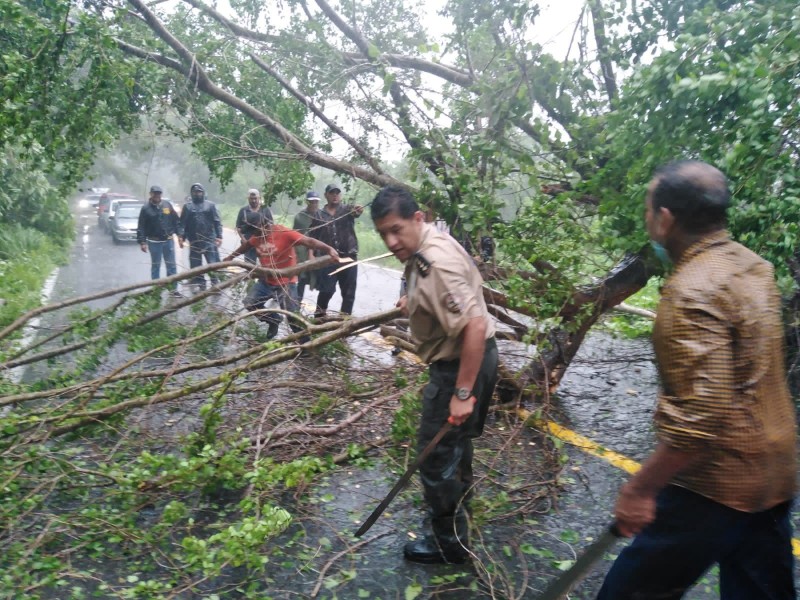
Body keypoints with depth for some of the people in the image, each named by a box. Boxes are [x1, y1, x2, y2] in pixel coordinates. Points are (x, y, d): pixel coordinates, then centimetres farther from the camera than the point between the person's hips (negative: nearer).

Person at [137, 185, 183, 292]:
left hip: (168, 240, 2)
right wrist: (142, 242, -9)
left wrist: (180, 235, 1)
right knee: (155, 266, 8)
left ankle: (174, 288, 12)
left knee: (171, 265, 5)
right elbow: (141, 227, -4)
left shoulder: (167, 205, 4)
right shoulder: (146, 209, -2)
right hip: (154, 242, -2)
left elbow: (176, 221, 6)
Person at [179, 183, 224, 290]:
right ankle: (200, 285, 14)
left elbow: (217, 222, 2)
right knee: (195, 266, 6)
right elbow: (183, 224, 9)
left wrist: (219, 236, -6)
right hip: (194, 241, 2)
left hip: (209, 240, -2)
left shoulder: (210, 205, 7)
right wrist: (181, 237, -1)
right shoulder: (187, 207, 11)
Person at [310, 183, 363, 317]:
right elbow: (313, 237, 7)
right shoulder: (319, 215, 8)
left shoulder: (347, 209, 6)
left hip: (349, 256, 1)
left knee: (349, 292, 5)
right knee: (327, 290, -8)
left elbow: (355, 210, -18)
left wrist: (358, 209, -41)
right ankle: (319, 316, 12)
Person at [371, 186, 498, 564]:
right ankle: (459, 494, 55)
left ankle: (450, 542, 18)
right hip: (461, 357, 11)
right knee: (454, 436, 30)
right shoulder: (425, 246, 1)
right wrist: (414, 304, 17)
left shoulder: (435, 263, -30)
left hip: (463, 363, -11)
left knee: (436, 452, 0)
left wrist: (463, 392, -33)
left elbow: (476, 326, -36)